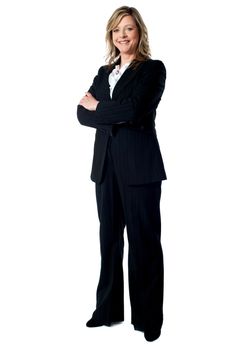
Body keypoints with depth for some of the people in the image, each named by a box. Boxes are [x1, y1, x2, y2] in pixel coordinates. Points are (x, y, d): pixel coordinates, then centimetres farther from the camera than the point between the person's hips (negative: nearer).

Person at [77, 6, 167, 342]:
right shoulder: (104, 72, 17)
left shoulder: (153, 68, -1)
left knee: (144, 240, 2)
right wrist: (115, 116, -11)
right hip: (106, 163, 6)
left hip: (139, 165, -5)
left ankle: (148, 317, 15)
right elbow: (82, 113, 5)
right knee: (109, 237, 11)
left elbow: (133, 110, -15)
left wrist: (98, 106, -2)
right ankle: (108, 308, 25)